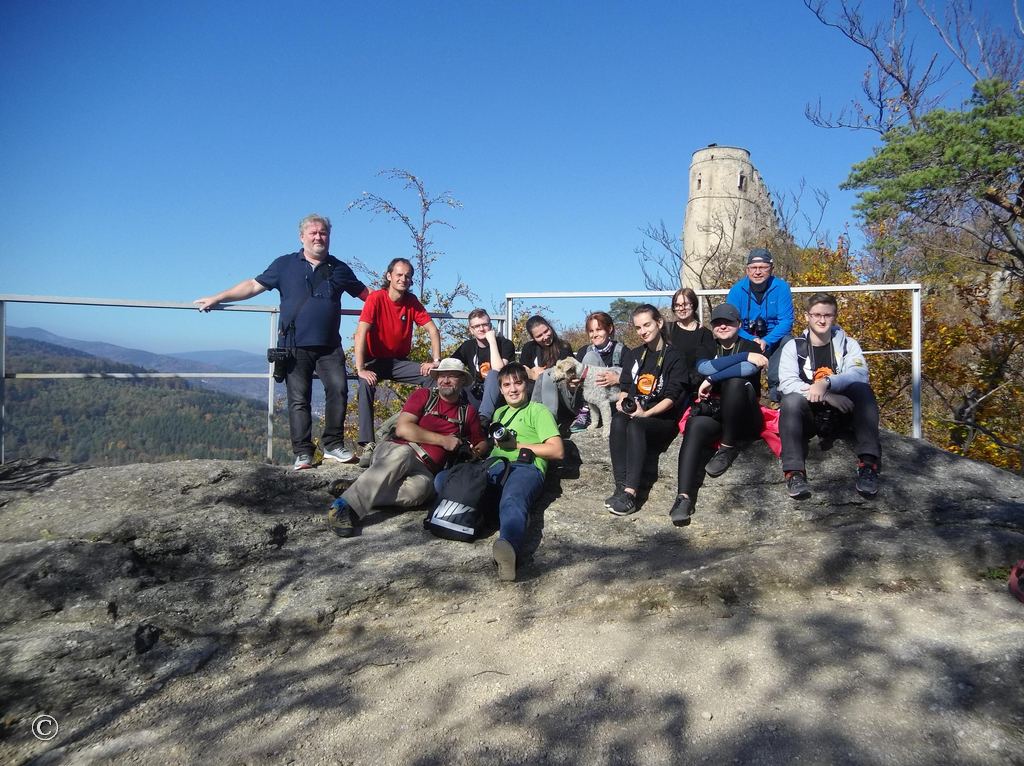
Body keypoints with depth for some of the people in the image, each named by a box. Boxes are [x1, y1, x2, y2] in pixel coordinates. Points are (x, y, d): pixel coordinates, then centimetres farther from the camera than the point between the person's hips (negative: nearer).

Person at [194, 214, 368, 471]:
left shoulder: (339, 268, 14)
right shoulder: (285, 264, 9)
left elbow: (363, 292, 23)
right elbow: (253, 285, 9)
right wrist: (216, 298, 6)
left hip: (329, 346, 1)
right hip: (295, 346, -1)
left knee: (338, 390, -11)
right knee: (298, 400, -1)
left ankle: (333, 445, -1)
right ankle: (302, 454, 1)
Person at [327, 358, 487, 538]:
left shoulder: (468, 411, 18)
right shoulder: (423, 395, 10)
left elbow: (482, 443, 29)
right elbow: (402, 429, -3)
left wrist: (476, 453, 6)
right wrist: (442, 440, -5)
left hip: (424, 471, 2)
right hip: (397, 449, -1)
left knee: (421, 486, -38)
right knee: (404, 453, -41)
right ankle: (345, 506, -47)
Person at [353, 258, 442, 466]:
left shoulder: (412, 301, -3)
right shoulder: (376, 298, -16)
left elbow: (433, 330, -2)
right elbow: (361, 334, -24)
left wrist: (435, 361, -14)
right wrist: (360, 369, -32)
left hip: (399, 361, 4)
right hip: (374, 360, -4)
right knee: (366, 385, -34)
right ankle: (368, 445, -36)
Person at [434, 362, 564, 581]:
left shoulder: (539, 411, 16)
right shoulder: (500, 413, 37)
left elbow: (557, 451, 4)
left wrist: (517, 445, 1)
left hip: (525, 467, -6)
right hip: (494, 467, 6)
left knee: (512, 500, -41)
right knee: (442, 479, -19)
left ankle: (509, 545, -73)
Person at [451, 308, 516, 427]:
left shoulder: (504, 344, -5)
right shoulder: (468, 346, 11)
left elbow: (498, 371, -21)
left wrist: (492, 341, -19)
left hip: (499, 398, -3)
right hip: (477, 396, 4)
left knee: (493, 374, -33)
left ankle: (484, 417, -44)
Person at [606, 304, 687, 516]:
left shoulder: (674, 357, 2)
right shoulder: (632, 355, 20)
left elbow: (672, 397, -7)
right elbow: (625, 388, 16)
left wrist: (646, 413, -20)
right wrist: (622, 402, -7)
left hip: (662, 419, -4)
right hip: (632, 413, 4)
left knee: (635, 425, -37)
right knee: (618, 421, -32)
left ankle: (629, 493, -49)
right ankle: (621, 488, -42)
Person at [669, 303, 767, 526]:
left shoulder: (751, 347, 10)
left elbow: (750, 368, -16)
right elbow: (704, 367, -9)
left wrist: (711, 380, -16)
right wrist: (745, 356, -13)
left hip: (744, 418, -2)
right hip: (711, 413, 2)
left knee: (735, 382, -32)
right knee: (694, 427, -33)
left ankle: (728, 447, -19)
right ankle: (684, 497, -46)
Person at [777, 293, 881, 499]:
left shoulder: (848, 344, 6)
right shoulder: (793, 347, 3)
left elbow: (859, 374, -15)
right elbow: (787, 383, -14)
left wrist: (826, 383, -34)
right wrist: (826, 396, -29)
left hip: (841, 415, 1)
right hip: (808, 418, -1)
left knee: (862, 390, -27)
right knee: (791, 400, -33)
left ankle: (868, 463, -33)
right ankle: (794, 472, -40)